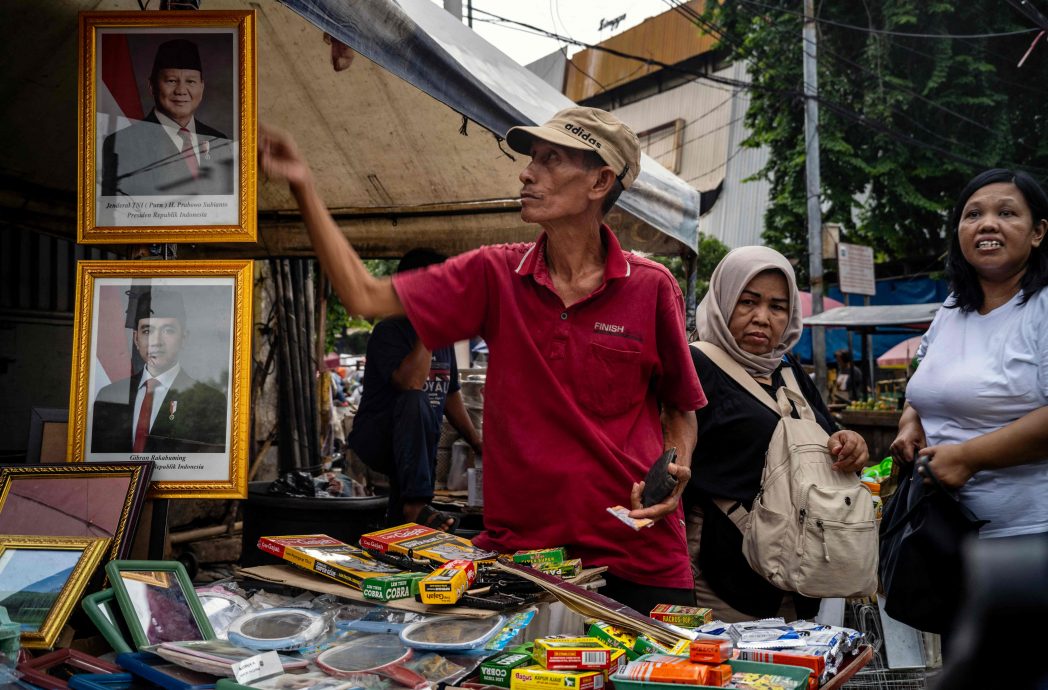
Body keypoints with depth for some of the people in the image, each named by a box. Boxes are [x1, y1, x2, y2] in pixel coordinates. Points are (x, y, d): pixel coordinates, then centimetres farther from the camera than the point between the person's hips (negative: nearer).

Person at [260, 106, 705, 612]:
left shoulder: (652, 288, -4)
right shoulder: (494, 275, 0)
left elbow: (682, 408, 8)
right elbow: (365, 296, -1)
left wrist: (675, 471, -12)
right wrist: (304, 188, -3)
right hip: (516, 547, 1)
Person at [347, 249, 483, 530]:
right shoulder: (389, 331, -12)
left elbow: (451, 395, 20)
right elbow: (410, 383, -30)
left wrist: (478, 445, 13)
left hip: (418, 444, 7)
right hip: (376, 438, -7)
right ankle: (415, 504, -39)